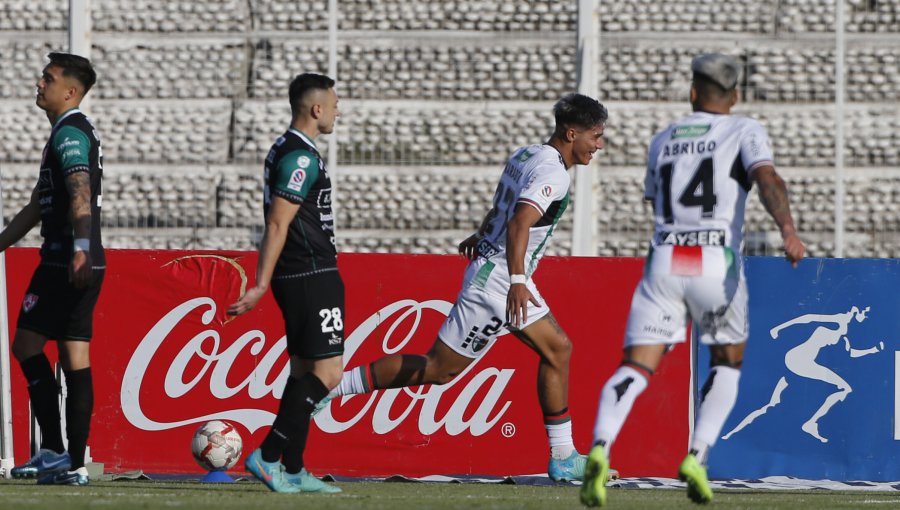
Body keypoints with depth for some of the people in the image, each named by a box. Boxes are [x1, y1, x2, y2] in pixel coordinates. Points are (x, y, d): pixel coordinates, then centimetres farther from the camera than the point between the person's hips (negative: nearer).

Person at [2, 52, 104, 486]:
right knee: (75, 360, 6)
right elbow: (37, 206, 30)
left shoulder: (69, 132, -10)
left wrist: (80, 247, -39)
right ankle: (74, 463, 4)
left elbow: (80, 193, -26)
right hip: (86, 265, 10)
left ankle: (53, 450, -10)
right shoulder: (76, 131, 23)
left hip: (65, 264, -10)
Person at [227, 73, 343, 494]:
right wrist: (260, 286, -20)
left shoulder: (285, 150, 16)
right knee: (327, 372, -10)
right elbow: (277, 225, -19)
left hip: (296, 279, 10)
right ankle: (268, 456, -13)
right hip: (313, 277, -10)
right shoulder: (302, 157, -15)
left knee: (303, 371, 11)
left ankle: (292, 472, 10)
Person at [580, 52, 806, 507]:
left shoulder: (662, 141, 20)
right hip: (718, 261, -2)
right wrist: (787, 227, -29)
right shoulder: (745, 132, 7)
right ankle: (697, 457, 1)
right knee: (727, 363, 20)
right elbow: (766, 177, -13)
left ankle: (600, 449, -32)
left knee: (635, 368, -5)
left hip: (664, 262, 2)